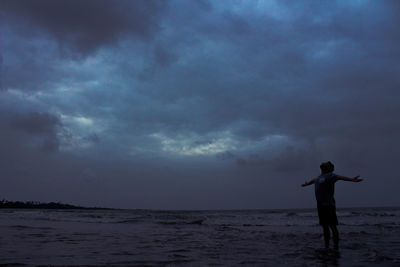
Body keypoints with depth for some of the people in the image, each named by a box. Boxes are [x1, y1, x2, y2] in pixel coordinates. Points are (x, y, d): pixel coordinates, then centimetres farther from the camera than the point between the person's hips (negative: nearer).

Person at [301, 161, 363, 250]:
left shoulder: (330, 176, -5)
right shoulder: (319, 177, 20)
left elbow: (340, 177, -22)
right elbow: (313, 180, 42)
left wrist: (352, 179, -40)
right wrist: (306, 184, 62)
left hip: (328, 205, -7)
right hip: (320, 205, 8)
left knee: (333, 226, -5)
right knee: (325, 227, 10)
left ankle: (336, 247, -2)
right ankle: (326, 247, 16)